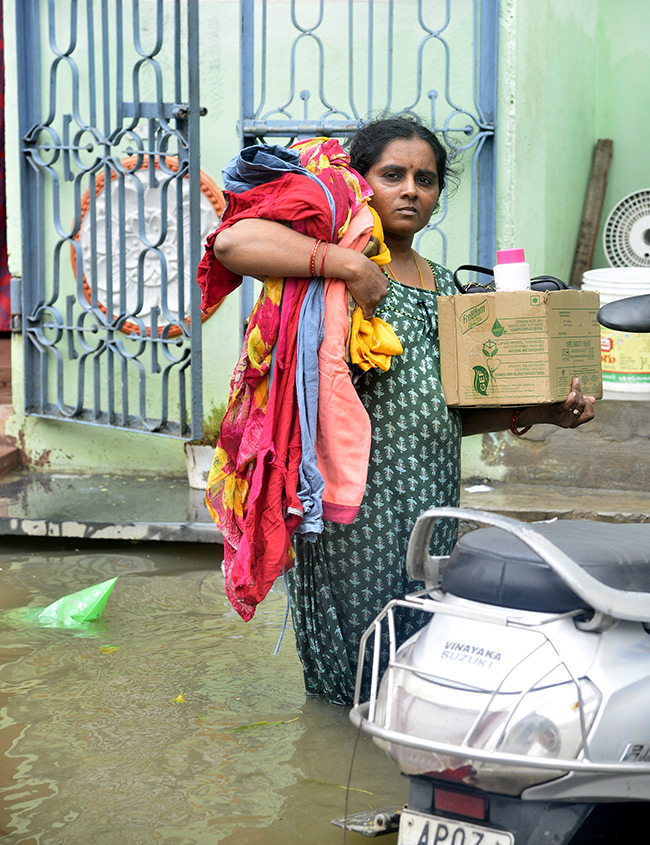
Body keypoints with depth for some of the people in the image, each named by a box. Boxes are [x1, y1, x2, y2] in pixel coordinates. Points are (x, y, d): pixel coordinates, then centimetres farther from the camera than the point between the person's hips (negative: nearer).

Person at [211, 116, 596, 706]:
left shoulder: (443, 284, 17)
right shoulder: (339, 265, -5)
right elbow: (234, 242, -25)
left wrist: (538, 411, 5)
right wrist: (352, 263, -24)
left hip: (433, 497, 7)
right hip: (357, 498, -7)